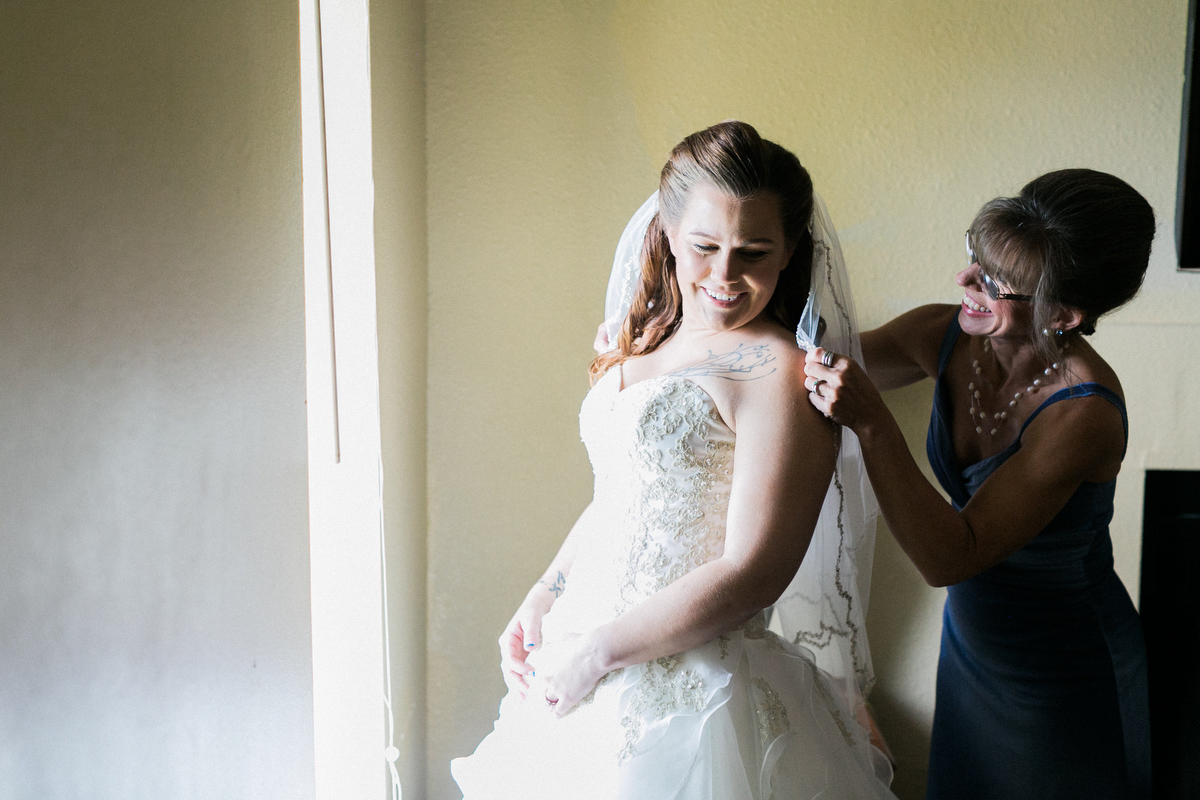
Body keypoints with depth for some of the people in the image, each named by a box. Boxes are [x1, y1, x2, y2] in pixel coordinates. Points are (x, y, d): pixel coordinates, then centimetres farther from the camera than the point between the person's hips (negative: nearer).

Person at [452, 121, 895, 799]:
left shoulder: (779, 370, -17)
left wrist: (597, 651, -15)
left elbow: (752, 574, -20)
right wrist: (543, 598, 4)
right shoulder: (648, 340, 7)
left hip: (688, 697, -7)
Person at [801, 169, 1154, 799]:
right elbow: (818, 371, -3)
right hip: (970, 646, 6)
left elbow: (949, 556, -33)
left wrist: (871, 422, -41)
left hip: (1065, 684, -6)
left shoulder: (1083, 411, -31)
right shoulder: (946, 337, -15)